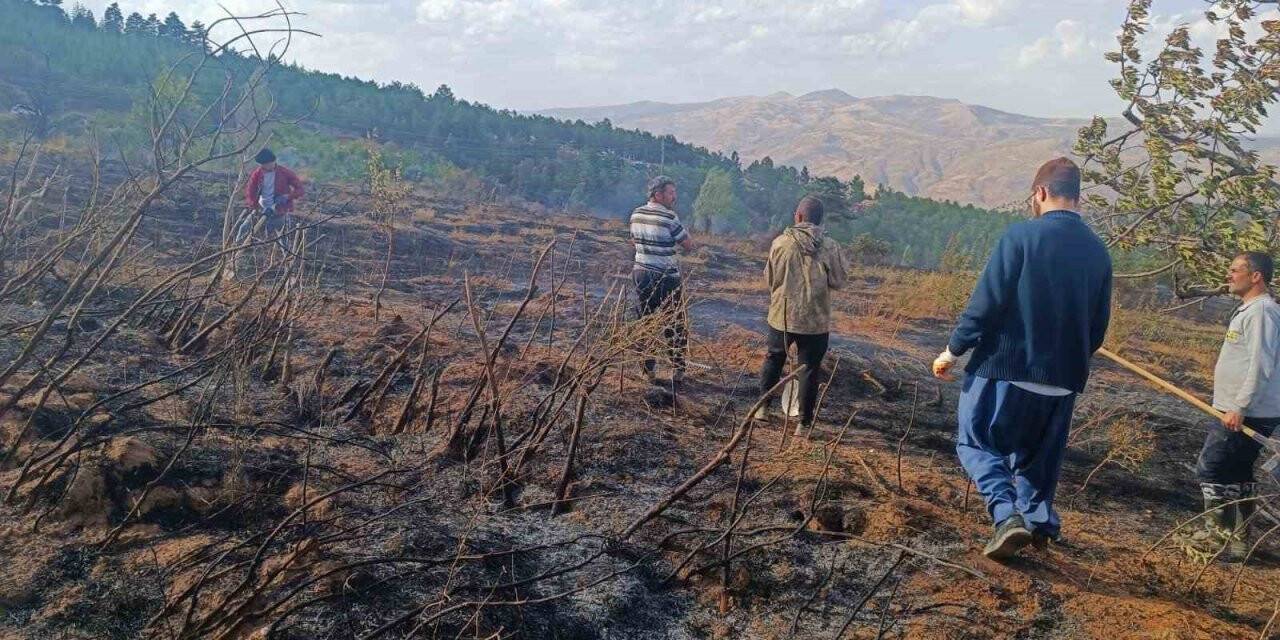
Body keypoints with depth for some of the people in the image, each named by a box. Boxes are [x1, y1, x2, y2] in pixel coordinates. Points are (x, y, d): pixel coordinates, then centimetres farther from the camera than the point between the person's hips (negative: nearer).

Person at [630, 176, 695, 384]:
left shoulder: (636, 214, 5)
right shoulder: (669, 218, -16)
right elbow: (689, 246, -10)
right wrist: (681, 229, 2)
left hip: (641, 273, 6)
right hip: (666, 278, -6)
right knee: (674, 325, 6)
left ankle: (649, 370, 17)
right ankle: (677, 370, 11)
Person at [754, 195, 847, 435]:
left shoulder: (781, 243, -8)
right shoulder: (830, 247, -11)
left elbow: (769, 278, 0)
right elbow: (839, 280, -5)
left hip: (782, 316, 1)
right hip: (816, 321, -1)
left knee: (774, 359, 23)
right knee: (809, 369, 8)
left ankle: (764, 406, 29)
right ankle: (804, 422, 12)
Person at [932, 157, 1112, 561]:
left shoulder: (1022, 235, -12)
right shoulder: (1098, 251, 6)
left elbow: (985, 303, -15)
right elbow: (1098, 327, 11)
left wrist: (954, 350, -5)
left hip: (1007, 366, -5)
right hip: (1063, 378, 6)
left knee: (977, 442, 8)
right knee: (1038, 454, 22)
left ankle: (1007, 514, -9)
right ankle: (1038, 522, 26)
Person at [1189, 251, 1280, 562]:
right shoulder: (1249, 309, 15)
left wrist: (1238, 407, -24)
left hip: (1246, 414, -10)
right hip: (1244, 411, 10)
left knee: (1210, 468, -6)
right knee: (1237, 474, 15)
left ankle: (1221, 536, 0)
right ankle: (1237, 540, 23)